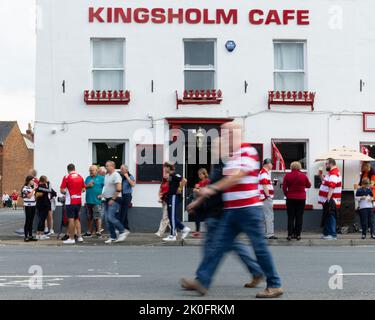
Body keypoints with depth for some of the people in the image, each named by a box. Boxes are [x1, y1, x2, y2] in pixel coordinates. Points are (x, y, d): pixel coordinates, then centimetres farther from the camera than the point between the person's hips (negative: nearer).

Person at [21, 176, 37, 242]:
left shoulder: (32, 188, 15)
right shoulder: (25, 188, -8)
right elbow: (29, 196, -18)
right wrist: (33, 189, -16)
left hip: (33, 206, 7)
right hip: (27, 206, -7)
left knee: (31, 221, 8)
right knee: (27, 221, -5)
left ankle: (30, 236, 12)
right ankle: (26, 236, -3)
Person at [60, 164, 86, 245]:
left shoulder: (67, 177, -9)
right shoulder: (80, 177, 6)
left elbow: (62, 190, -10)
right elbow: (83, 189, 11)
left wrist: (65, 193, 11)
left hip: (70, 202, -5)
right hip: (79, 201, 5)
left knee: (71, 219, -2)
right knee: (77, 219, 17)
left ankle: (71, 238, 0)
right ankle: (79, 236, 16)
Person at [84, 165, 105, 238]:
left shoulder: (101, 178, -1)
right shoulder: (88, 178, 15)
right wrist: (88, 185, -6)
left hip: (96, 201, -6)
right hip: (88, 201, 6)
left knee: (97, 217, -6)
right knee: (89, 217, 13)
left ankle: (99, 232, -1)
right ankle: (90, 232, 21)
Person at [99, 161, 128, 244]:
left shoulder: (116, 175, -11)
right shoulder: (107, 176, 17)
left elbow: (119, 189, -19)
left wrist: (113, 199, -20)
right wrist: (102, 195, 10)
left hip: (114, 200, -9)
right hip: (107, 200, 9)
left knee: (111, 217, -17)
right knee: (107, 219, 5)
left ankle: (123, 231, -3)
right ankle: (113, 237, 12)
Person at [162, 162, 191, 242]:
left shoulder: (174, 175, -14)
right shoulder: (170, 175, 15)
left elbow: (184, 181, -26)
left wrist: (180, 189, -16)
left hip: (174, 197, -10)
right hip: (170, 197, 10)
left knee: (172, 216, -5)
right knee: (171, 216, 10)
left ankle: (172, 235, 0)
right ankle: (184, 229, 15)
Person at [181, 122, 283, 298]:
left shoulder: (248, 152, -11)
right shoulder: (230, 156, 16)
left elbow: (236, 177, -21)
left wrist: (213, 188, -22)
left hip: (248, 209, -8)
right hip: (231, 210, 9)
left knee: (259, 247, -1)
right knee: (218, 245, 4)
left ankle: (275, 285, 10)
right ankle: (202, 281, 4)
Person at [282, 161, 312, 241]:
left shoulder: (287, 175, -5)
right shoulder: (303, 176, -5)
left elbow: (284, 187, -2)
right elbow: (308, 186, 9)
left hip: (290, 198, 0)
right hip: (301, 198, 0)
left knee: (291, 217, 5)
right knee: (299, 217, 6)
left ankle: (290, 235, 3)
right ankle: (297, 234, 6)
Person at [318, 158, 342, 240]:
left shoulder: (333, 173, -18)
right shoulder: (332, 172, 18)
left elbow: (332, 188, -27)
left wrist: (328, 198, -30)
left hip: (331, 200, -11)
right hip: (327, 200, 11)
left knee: (330, 217, -8)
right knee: (326, 217, 16)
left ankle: (333, 234, -5)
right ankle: (326, 233, 23)